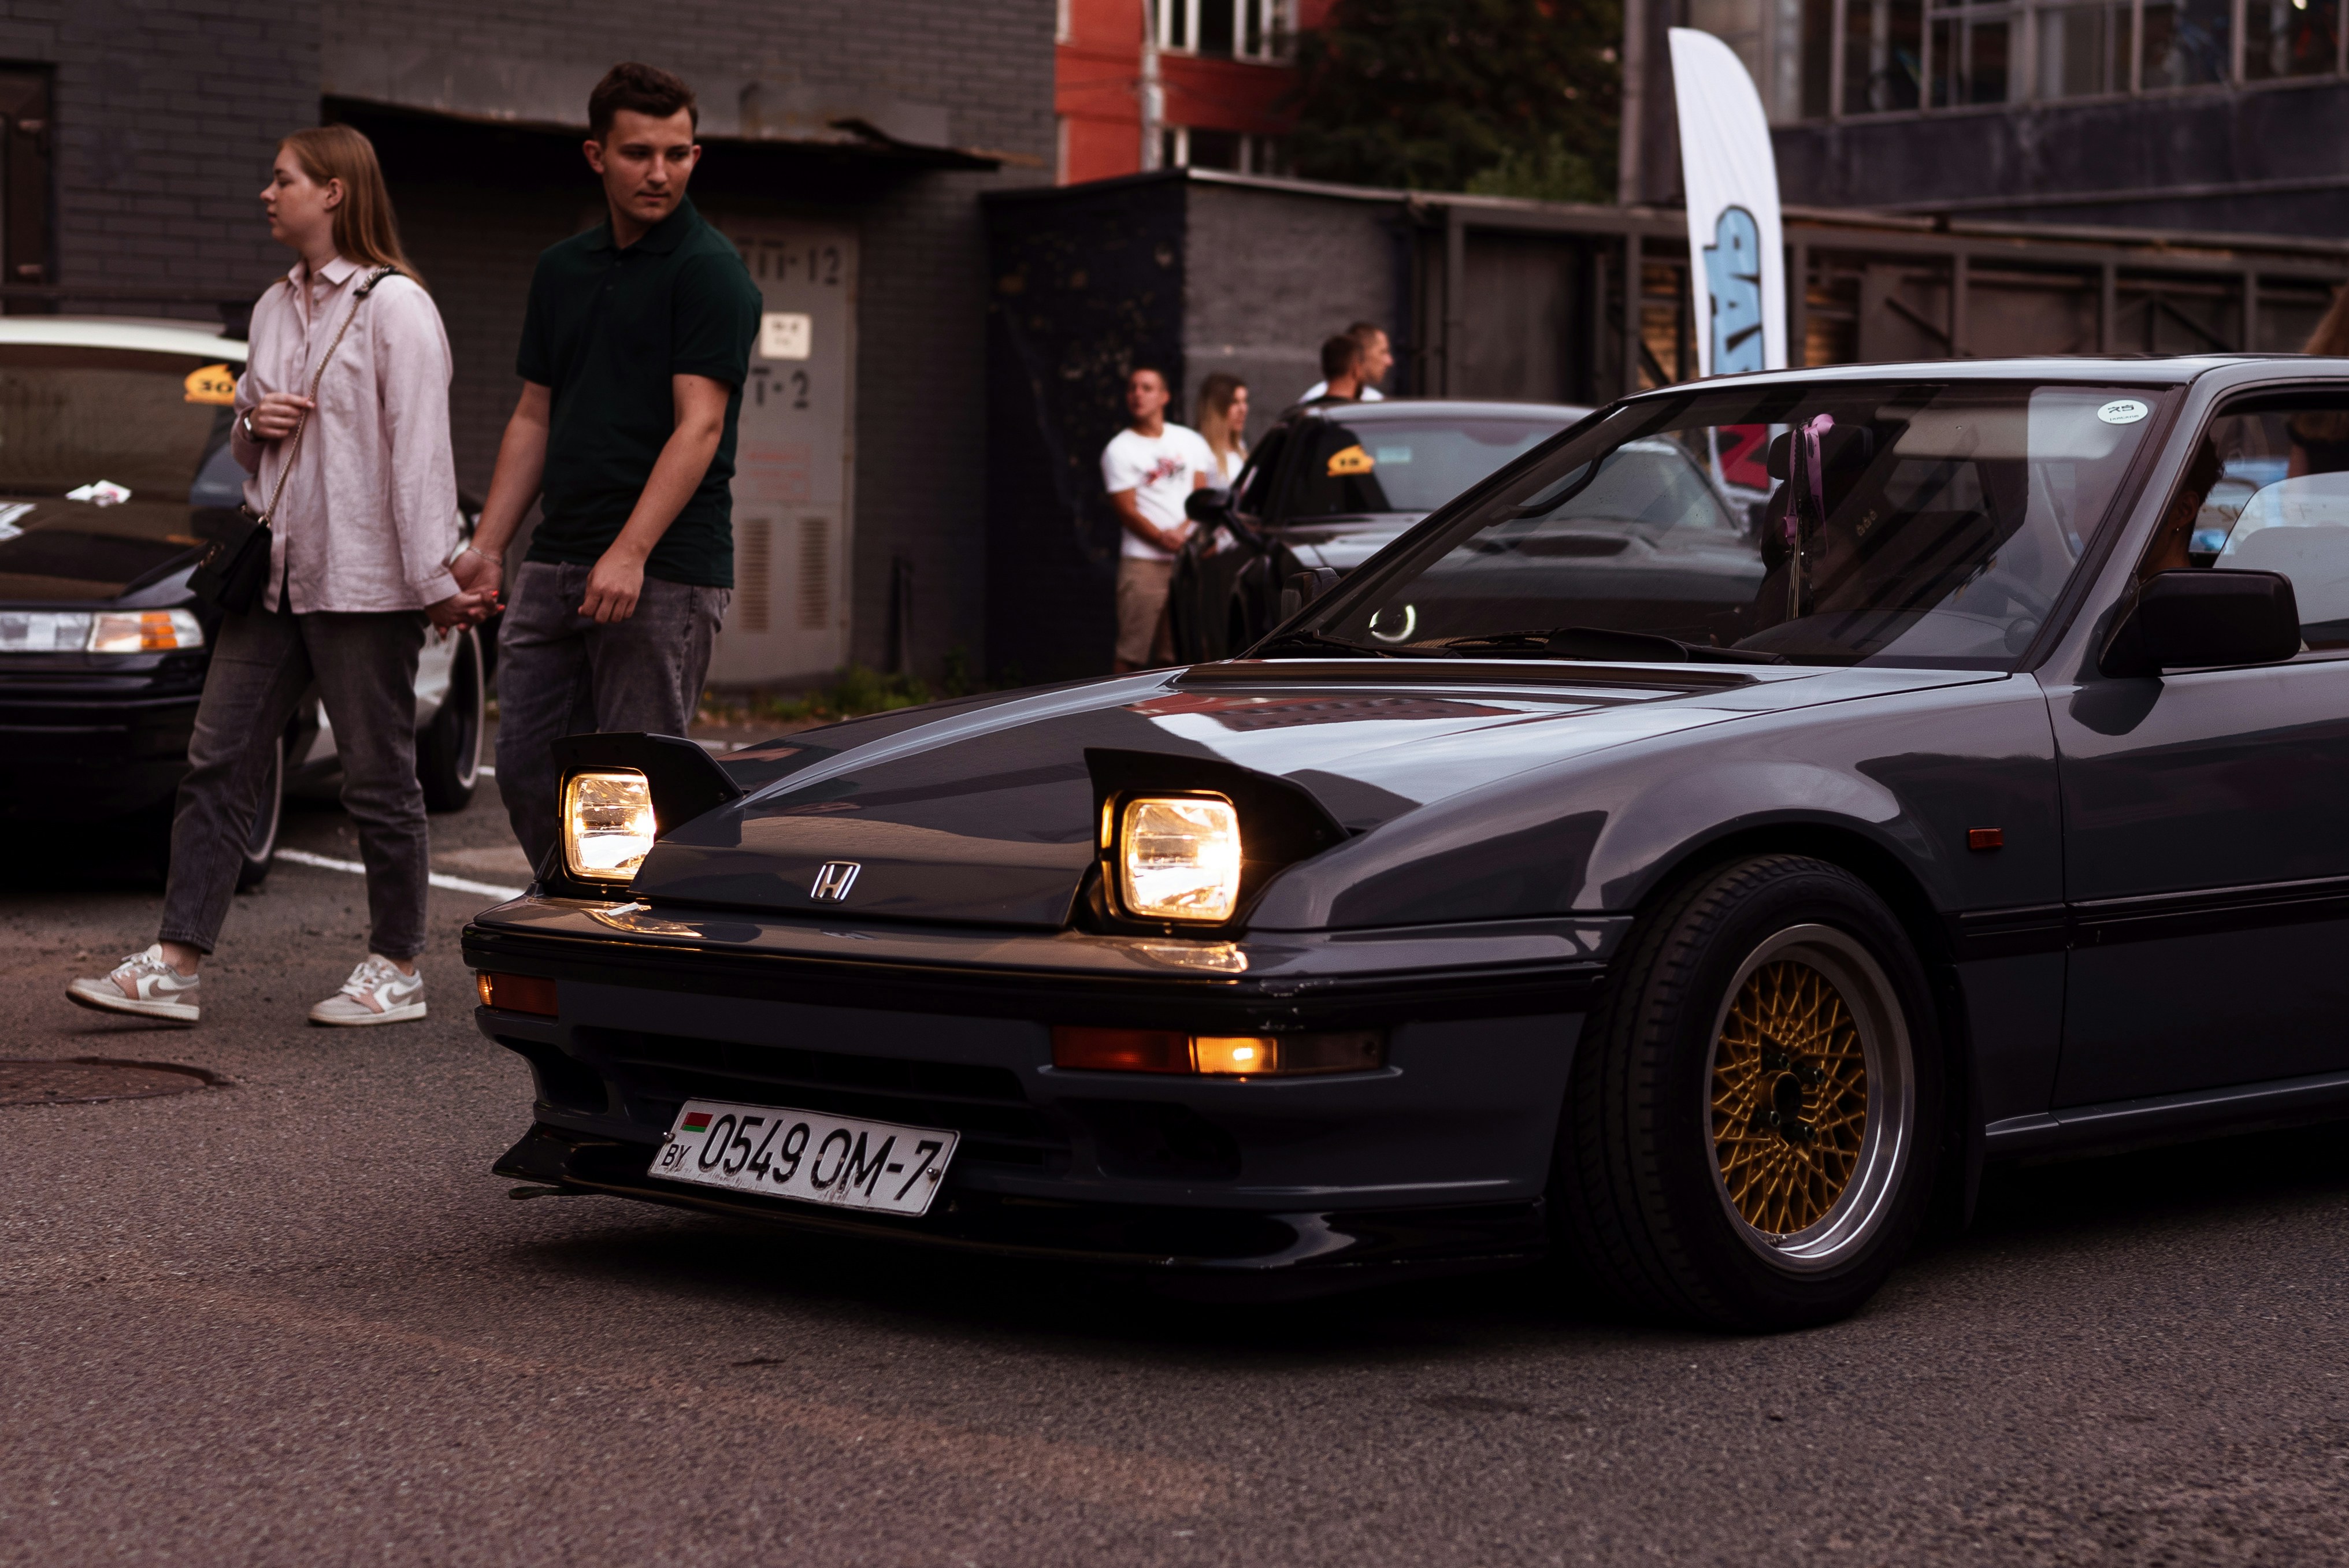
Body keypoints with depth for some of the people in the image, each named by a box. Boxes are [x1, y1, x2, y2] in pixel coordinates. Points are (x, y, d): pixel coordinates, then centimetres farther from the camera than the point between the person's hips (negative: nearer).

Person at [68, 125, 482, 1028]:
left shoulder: (395, 305, -8)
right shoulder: (275, 308, 16)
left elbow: (420, 448, -13)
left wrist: (434, 581, -18)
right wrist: (251, 425, 1)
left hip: (363, 580, -8)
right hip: (275, 573, 8)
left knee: (378, 778, 1)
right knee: (219, 765, 3)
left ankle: (397, 970, 12)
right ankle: (177, 968, 3)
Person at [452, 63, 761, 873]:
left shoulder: (709, 270, -8)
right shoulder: (561, 271, 15)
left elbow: (700, 424, -16)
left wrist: (631, 551, -25)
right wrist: (487, 547, 10)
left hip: (667, 571, -7)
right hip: (556, 564, 7)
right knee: (527, 769, 8)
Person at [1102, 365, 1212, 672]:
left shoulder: (1190, 441, 15)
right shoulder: (1119, 450, 3)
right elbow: (1127, 510, -4)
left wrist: (1183, 530, -9)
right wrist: (1164, 538, -17)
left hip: (1189, 560, 4)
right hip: (1144, 562, -4)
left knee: (1176, 652, 2)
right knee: (1131, 652, -8)